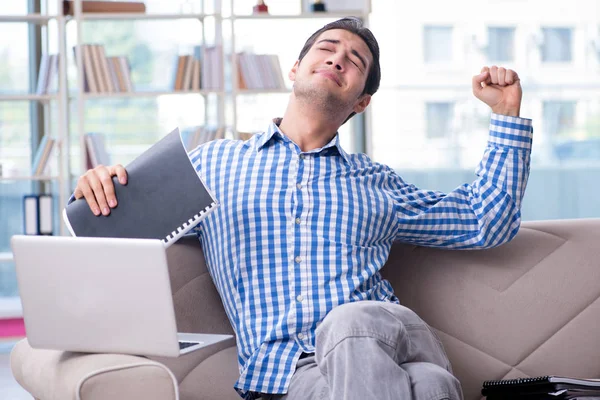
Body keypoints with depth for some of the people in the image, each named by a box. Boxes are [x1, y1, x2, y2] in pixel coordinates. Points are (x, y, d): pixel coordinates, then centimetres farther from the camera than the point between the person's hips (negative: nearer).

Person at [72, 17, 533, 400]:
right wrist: (99, 188, 5)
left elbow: (486, 223, 30)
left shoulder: (375, 182, 28)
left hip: (387, 334, 3)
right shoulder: (213, 161, 25)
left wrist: (507, 114, 27)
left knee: (351, 321, -40)